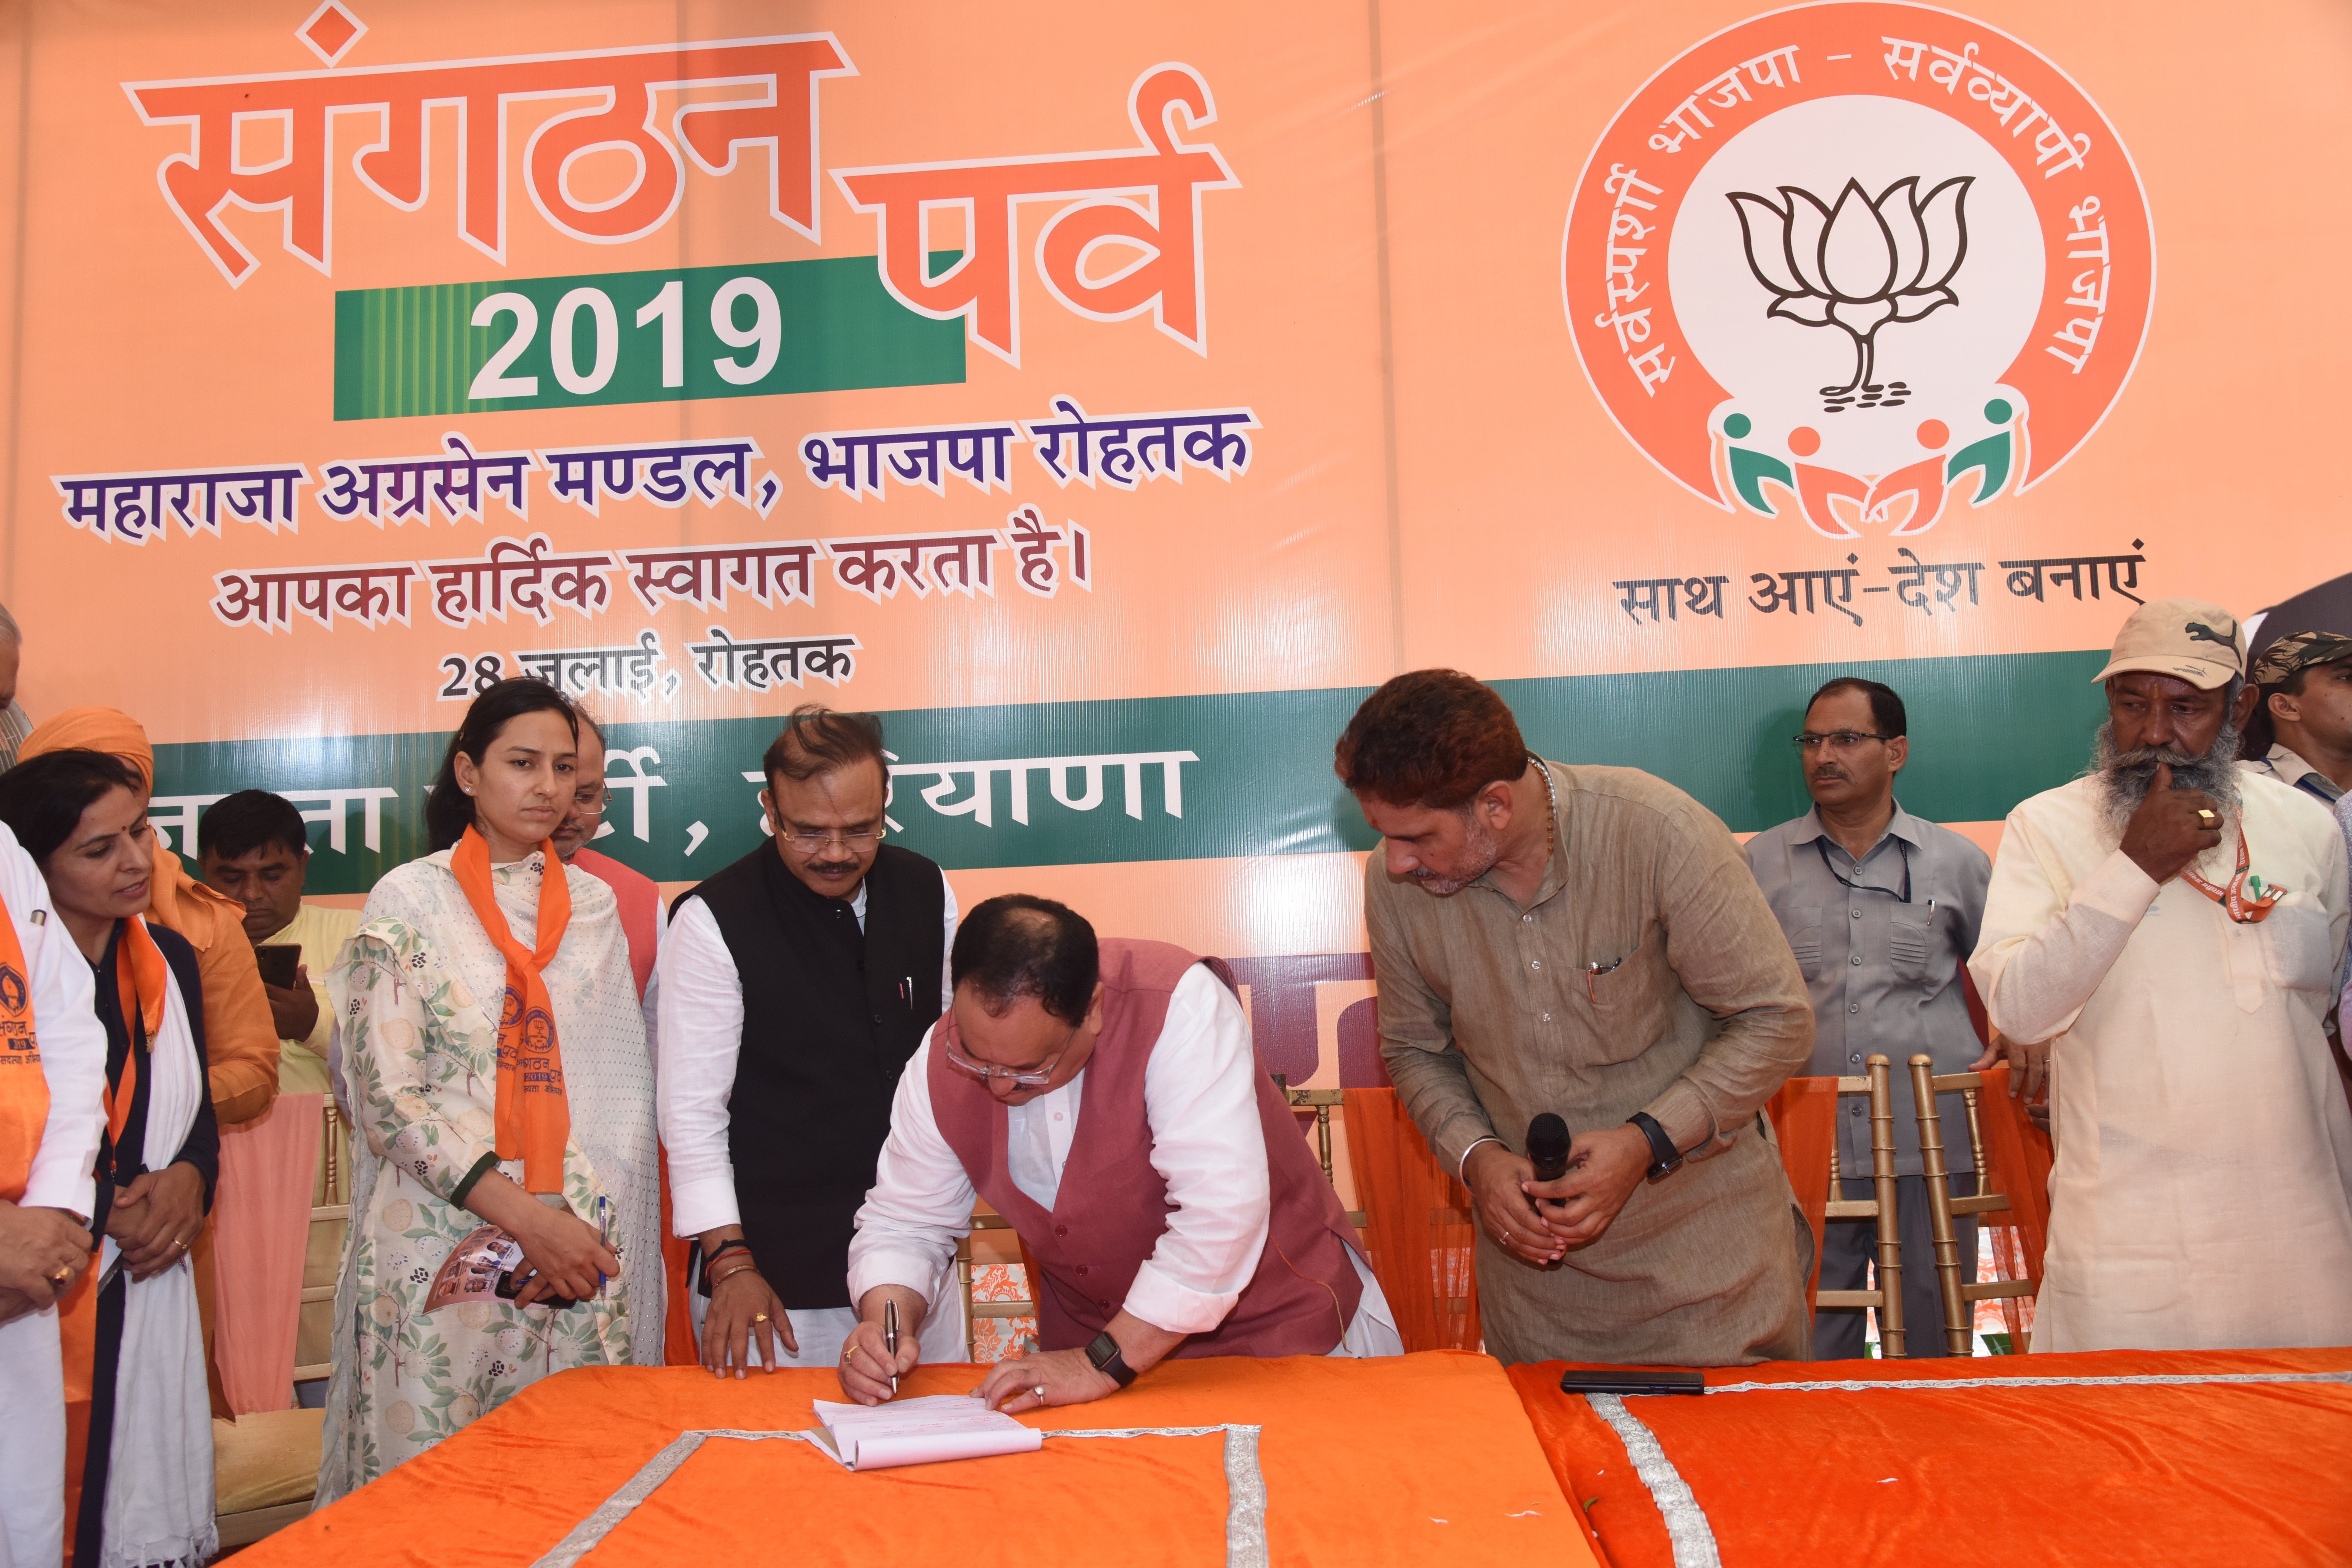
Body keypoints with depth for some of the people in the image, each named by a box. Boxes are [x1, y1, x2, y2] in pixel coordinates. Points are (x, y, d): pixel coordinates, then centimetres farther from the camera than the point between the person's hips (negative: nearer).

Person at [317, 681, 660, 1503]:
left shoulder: (594, 905, 10)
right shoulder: (409, 901, 0)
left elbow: (625, 1087, 7)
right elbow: (388, 1096, -6)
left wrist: (581, 1222, -7)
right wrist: (530, 1222, -13)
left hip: (581, 1247, 3)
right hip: (444, 1239, -2)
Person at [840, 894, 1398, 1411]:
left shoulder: (1180, 1008, -28)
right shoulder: (940, 1062, -12)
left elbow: (1221, 1215, -32)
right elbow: (906, 1222, 1)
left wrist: (1107, 1363, -28)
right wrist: (885, 1321, -19)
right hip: (1091, 1339, 4)